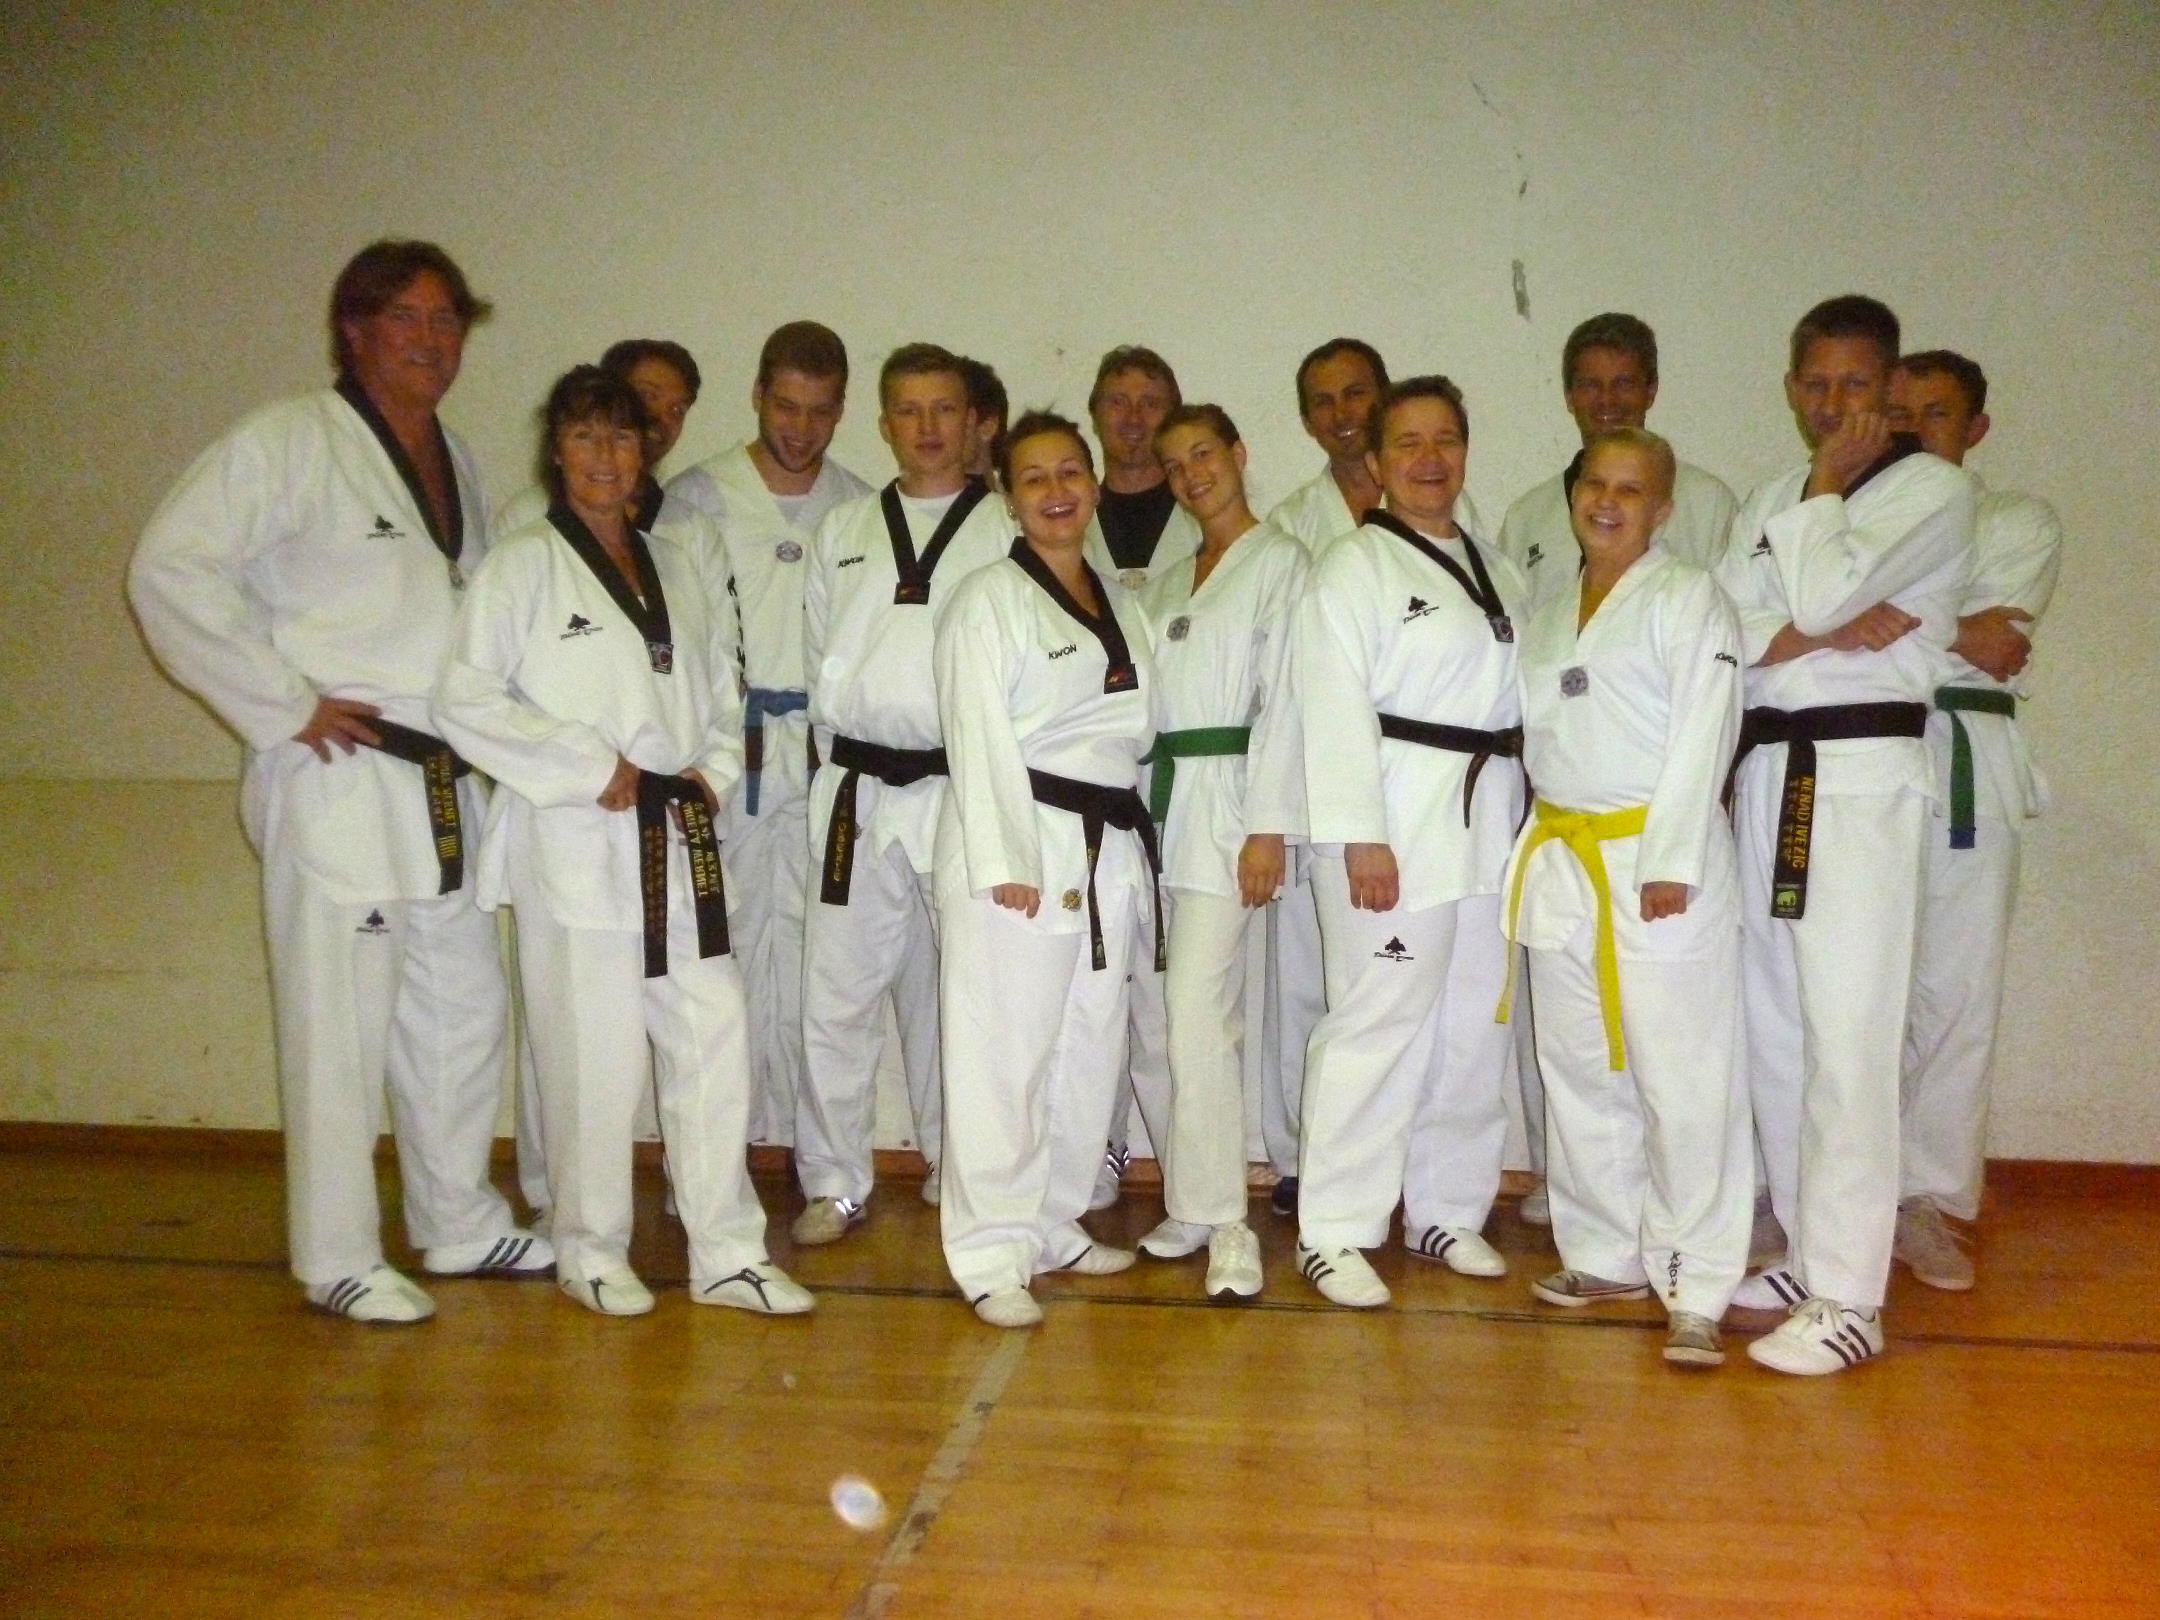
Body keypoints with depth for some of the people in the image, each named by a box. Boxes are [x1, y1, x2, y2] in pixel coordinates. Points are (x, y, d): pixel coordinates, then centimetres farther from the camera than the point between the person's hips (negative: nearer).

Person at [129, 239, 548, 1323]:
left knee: (463, 1008, 13)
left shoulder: (454, 461, 16)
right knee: (340, 1024, -2)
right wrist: (285, 704, -15)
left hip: (445, 781, 8)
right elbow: (169, 570, -14)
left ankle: (459, 1223, 28)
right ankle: (337, 1261, 13)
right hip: (337, 778, -7)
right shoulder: (290, 442, -6)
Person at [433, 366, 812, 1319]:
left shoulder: (679, 567, 15)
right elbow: (466, 700, -8)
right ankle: (590, 1254, 19)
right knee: (595, 1053, -1)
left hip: (679, 841, 5)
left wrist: (713, 770, 2)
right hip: (574, 845, -5)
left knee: (714, 1034, 3)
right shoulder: (523, 567, -2)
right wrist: (591, 768, -12)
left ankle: (727, 1254, 14)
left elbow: (720, 688, 20)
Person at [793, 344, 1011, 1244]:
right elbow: (818, 655, 18)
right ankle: (833, 1182, 15)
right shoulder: (843, 530, 16)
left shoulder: (1011, 530, 4)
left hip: (969, 789, -2)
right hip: (859, 789, 3)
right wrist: (840, 750, 9)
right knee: (838, 991, 2)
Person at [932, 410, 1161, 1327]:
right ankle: (993, 1254, 2)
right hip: (1022, 845, -7)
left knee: (1091, 1047, 11)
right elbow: (979, 739, -11)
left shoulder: (1121, 606, 17)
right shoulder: (988, 600, -3)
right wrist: (1004, 862, -18)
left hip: (1111, 848, 7)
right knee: (1002, 1052, -6)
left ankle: (1056, 1224, 25)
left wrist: (1130, 845, 13)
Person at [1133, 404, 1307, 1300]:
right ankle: (1194, 1203, 17)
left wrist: (1268, 826, -15)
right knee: (1200, 1012, 9)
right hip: (1159, 799, 6)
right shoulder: (1164, 585, 21)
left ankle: (1219, 1218, -4)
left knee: (1198, 1012, -13)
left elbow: (1283, 698, -8)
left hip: (1227, 801, -6)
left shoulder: (1281, 562, 0)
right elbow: (1141, 696, 17)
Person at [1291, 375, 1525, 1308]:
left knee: (1474, 1027, 11)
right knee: (1378, 1023, -8)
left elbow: (1524, 693, 19)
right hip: (1401, 815, -7)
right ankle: (1335, 1230, 2)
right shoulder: (1353, 567, -4)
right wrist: (1359, 836, -20)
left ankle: (1448, 1212, 25)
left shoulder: (1495, 570, 17)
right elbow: (1335, 707, -13)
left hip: (1491, 814, 7)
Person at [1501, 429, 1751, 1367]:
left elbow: (1701, 735, -11)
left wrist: (1671, 862, -17)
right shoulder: (1546, 616, 17)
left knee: (1683, 1078, -5)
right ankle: (1607, 1255, 25)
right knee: (1579, 1070, 11)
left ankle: (1695, 1290, 4)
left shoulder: (1688, 599, -3)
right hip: (1562, 859, 7)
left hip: (1658, 857, -6)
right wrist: (1533, 849, 8)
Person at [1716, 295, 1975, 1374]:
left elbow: (1820, 594, -16)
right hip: (1767, 769, 7)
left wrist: (1825, 484, -2)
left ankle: (1849, 1298, -6)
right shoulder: (1770, 503, 18)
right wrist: (1826, 633, -11)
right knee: (1771, 1023, 9)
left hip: (1862, 770, -6)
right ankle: (1812, 1250, 22)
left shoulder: (1933, 490, 1)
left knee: (1847, 1032, -10)